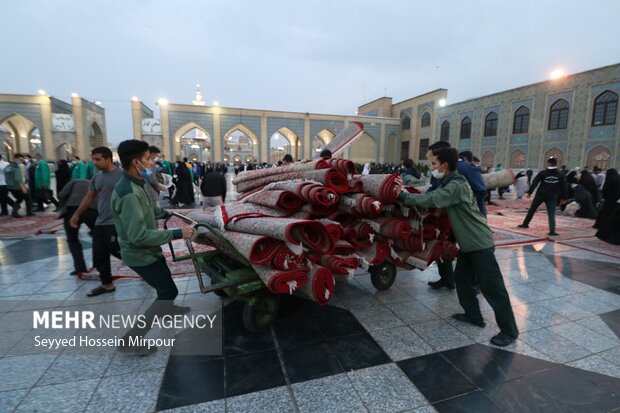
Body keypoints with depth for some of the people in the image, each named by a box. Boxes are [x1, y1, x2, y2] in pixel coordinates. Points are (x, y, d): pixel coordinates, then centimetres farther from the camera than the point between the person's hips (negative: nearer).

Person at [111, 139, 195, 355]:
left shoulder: (135, 185, 1)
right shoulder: (129, 193, -31)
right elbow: (139, 235, -33)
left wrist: (166, 213, 12)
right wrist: (177, 233, -32)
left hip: (147, 251, 9)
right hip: (140, 254, -9)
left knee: (164, 285, 28)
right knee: (169, 290, 0)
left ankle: (167, 309, 56)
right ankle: (131, 339, 9)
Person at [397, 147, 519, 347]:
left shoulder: (456, 185, -22)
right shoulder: (450, 183, 10)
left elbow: (432, 200, -31)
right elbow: (435, 198, 10)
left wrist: (404, 197, -22)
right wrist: (409, 196, -3)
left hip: (479, 242, -10)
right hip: (468, 242, 10)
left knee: (491, 286, -2)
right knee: (462, 278, 15)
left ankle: (509, 330, 11)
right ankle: (473, 315, 30)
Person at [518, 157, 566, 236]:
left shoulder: (542, 173, -6)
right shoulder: (560, 175, 3)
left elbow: (534, 183, -9)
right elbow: (563, 187, 7)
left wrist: (530, 192, -3)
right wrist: (563, 198, 14)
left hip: (540, 195, -1)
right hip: (552, 197, 1)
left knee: (532, 210, 12)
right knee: (551, 214, 3)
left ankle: (525, 224, 19)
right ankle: (552, 231, -2)